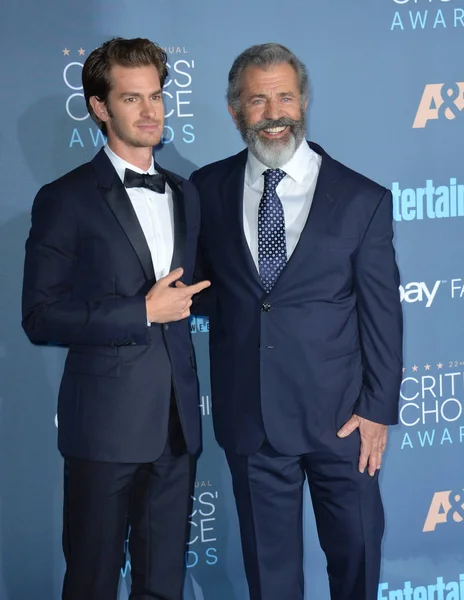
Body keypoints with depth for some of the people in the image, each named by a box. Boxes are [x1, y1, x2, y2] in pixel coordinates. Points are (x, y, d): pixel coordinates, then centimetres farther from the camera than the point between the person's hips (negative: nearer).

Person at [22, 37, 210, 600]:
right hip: (106, 425, -5)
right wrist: (142, 312, -16)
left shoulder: (184, 194, 13)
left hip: (176, 423, 5)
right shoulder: (66, 199, -6)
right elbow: (41, 317, -12)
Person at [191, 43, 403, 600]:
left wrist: (378, 409, -5)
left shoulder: (362, 199, -4)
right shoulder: (209, 188, 2)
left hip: (339, 414, -2)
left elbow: (382, 313, -3)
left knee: (356, 550, 11)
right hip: (248, 415, 2)